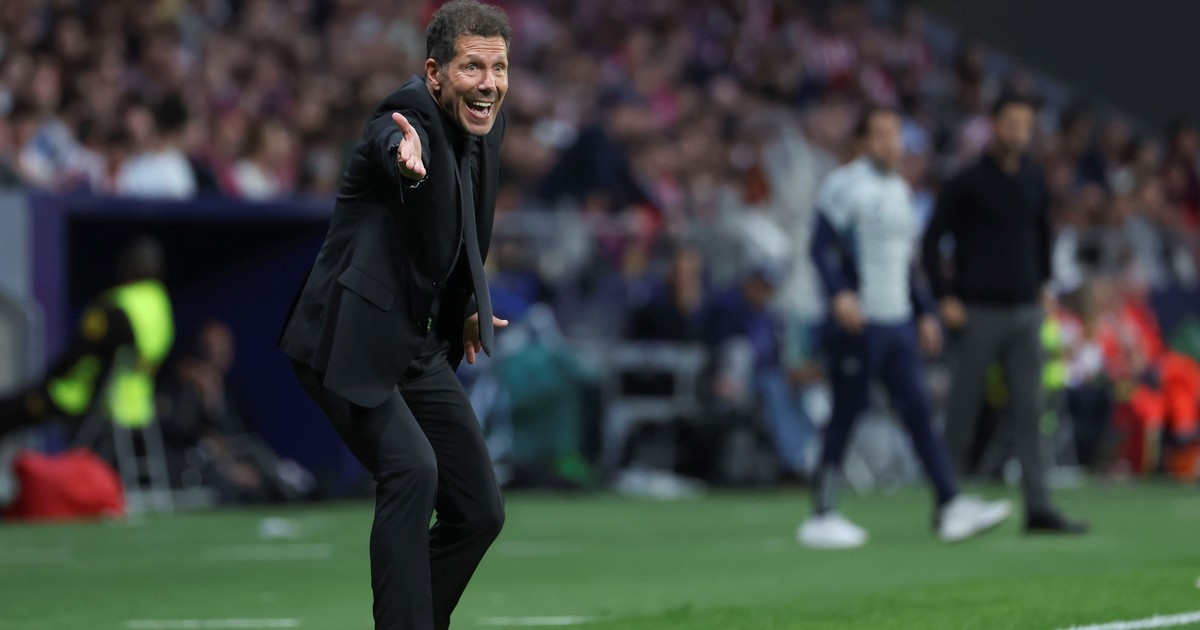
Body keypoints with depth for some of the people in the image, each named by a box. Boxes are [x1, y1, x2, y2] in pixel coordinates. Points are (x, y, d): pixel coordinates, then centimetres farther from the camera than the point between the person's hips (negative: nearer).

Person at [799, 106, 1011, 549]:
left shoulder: (901, 190, 19)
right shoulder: (844, 186, -6)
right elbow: (822, 248, -14)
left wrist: (925, 313, 23)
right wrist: (839, 293, -29)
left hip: (898, 320, 7)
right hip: (857, 321, -7)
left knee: (919, 411, 0)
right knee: (845, 415, -3)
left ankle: (952, 506, -5)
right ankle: (821, 517, 4)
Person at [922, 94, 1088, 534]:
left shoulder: (1034, 181, 9)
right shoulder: (968, 183, -7)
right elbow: (931, 240, -7)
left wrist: (1044, 283, 18)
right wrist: (945, 298, -11)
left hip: (1025, 312, 5)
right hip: (979, 312, -5)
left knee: (1028, 411, 1)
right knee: (962, 412, 1)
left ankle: (1038, 507, -1)